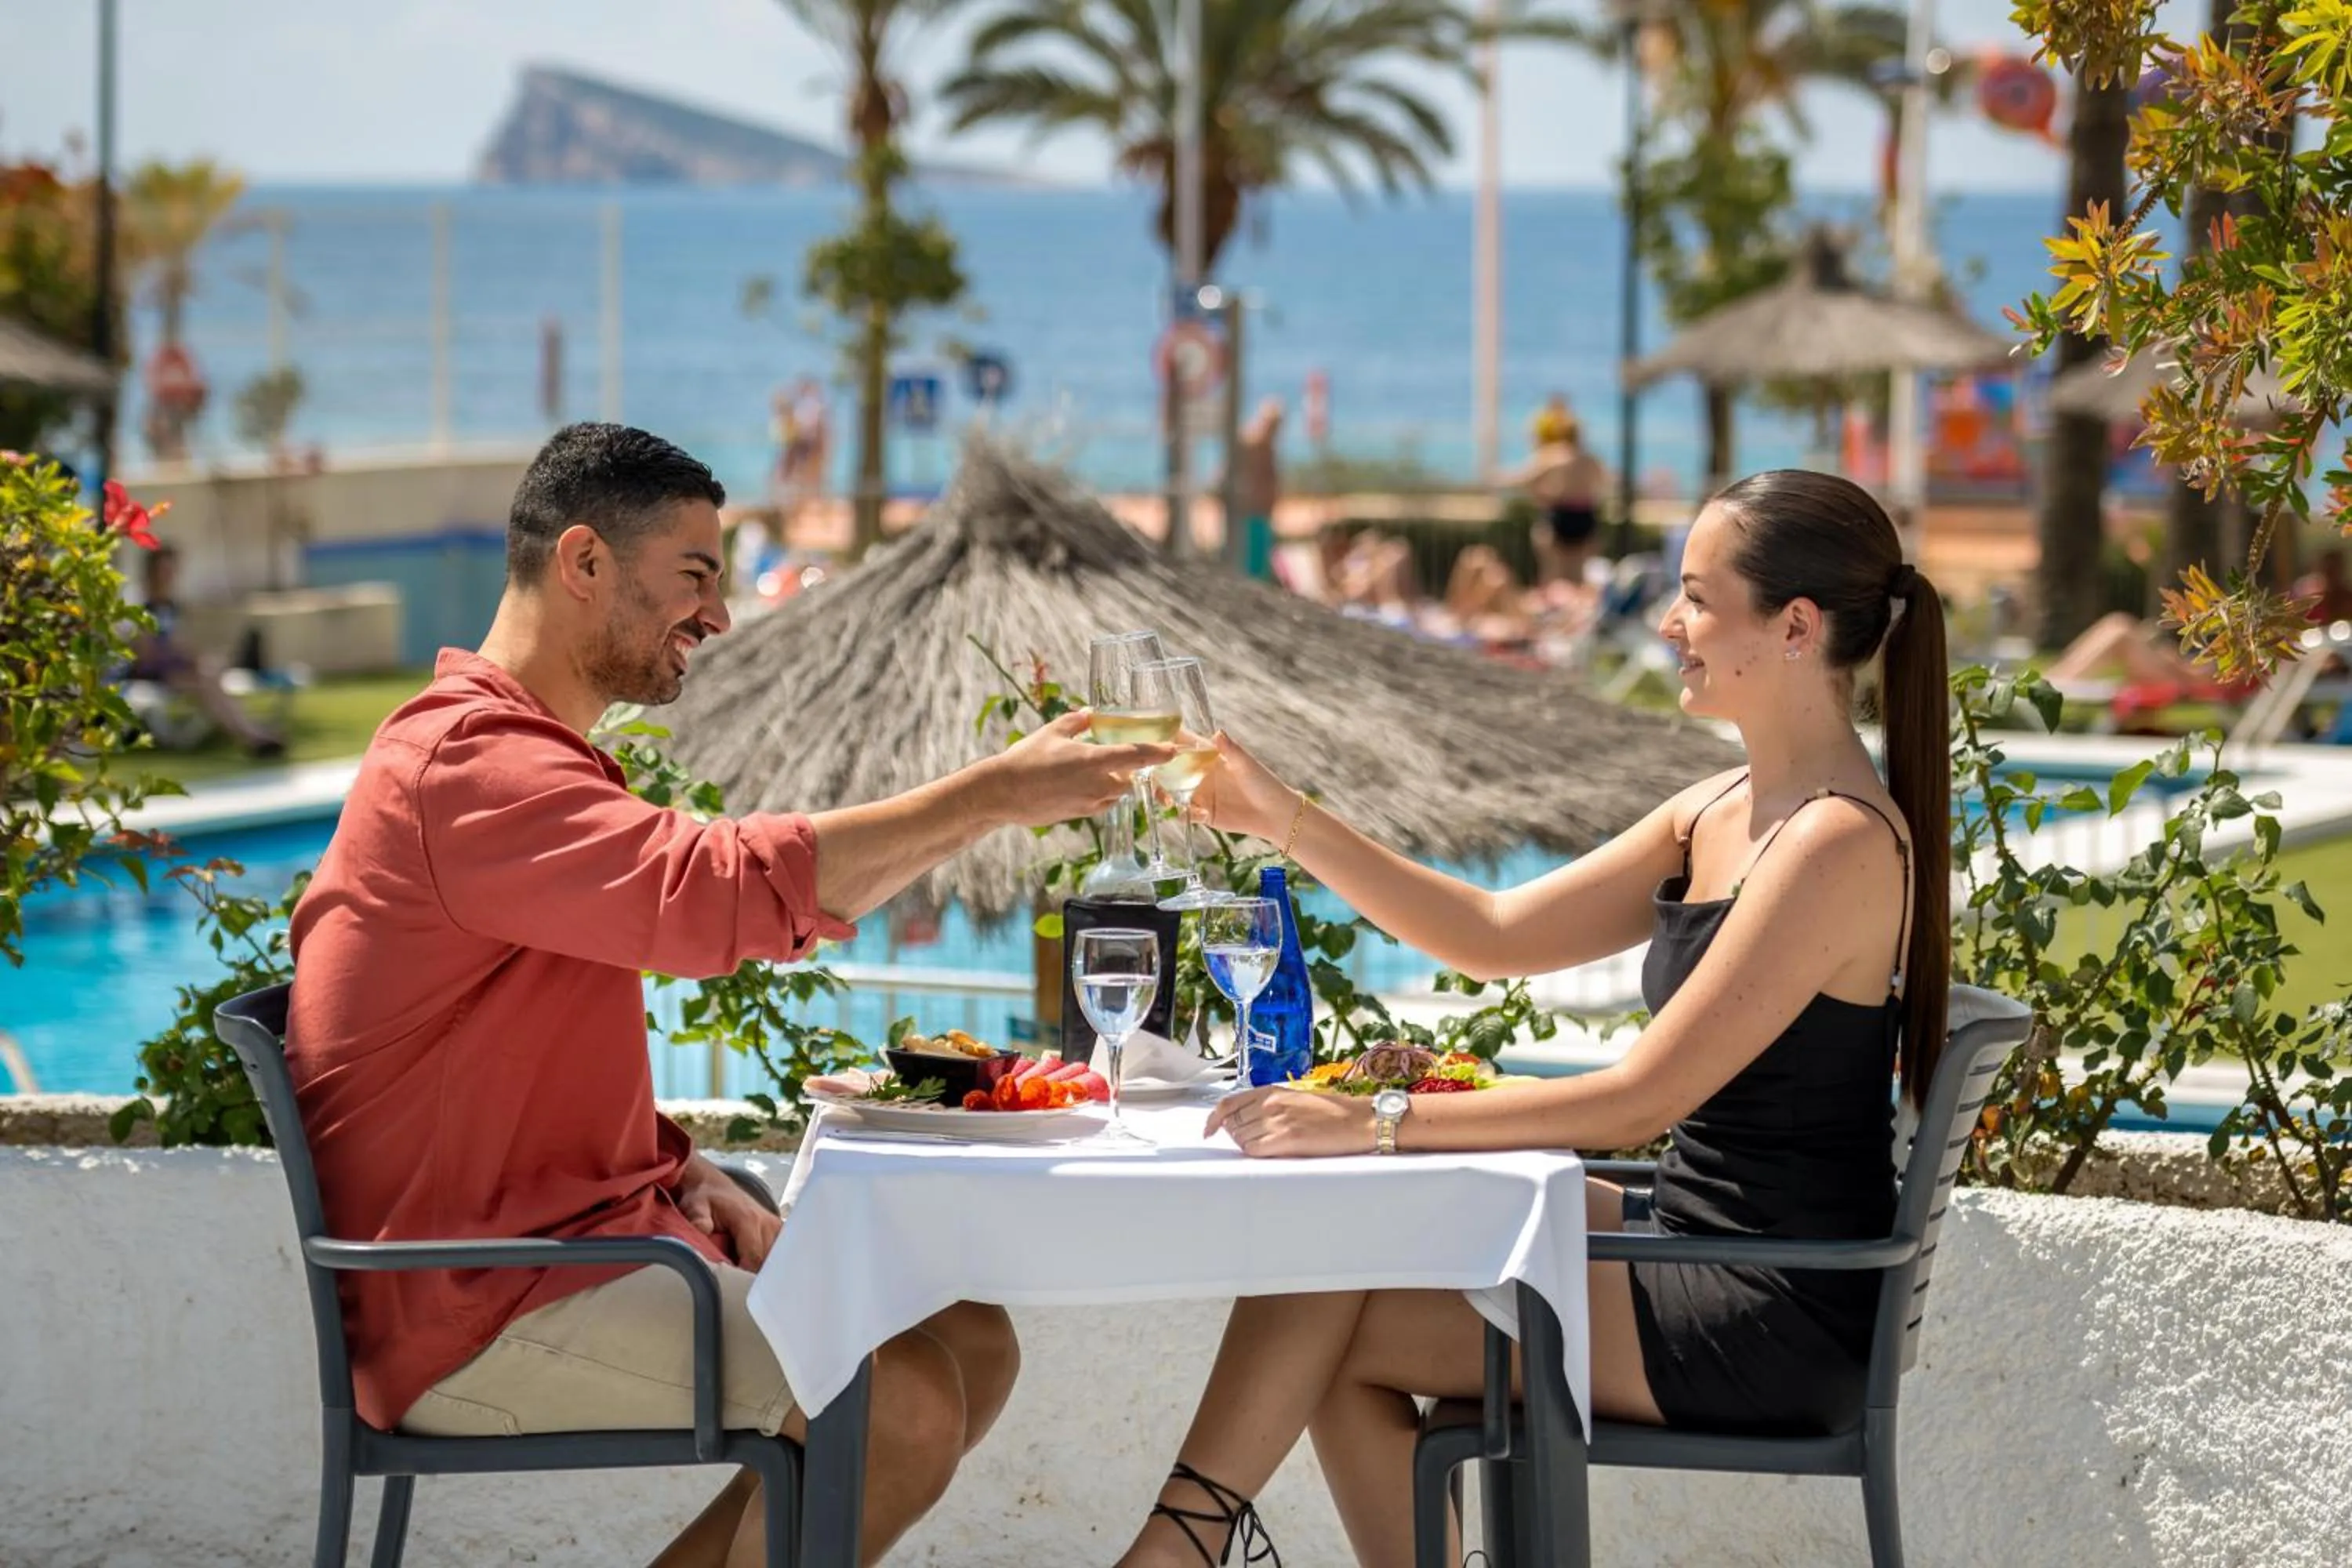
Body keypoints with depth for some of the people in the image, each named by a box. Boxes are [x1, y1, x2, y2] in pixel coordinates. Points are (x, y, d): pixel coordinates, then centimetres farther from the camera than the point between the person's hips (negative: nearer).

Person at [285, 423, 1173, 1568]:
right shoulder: (470, 763, -16)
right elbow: (722, 890, -32)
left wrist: (692, 1176, 6)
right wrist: (993, 795, -25)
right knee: (901, 1402, -22)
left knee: (969, 1344, 4)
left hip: (580, 1232, 11)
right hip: (474, 1313, -11)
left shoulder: (520, 753, 21)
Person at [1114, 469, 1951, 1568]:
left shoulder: (1840, 844, -19)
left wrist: (1381, 1125, -25)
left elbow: (1642, 1098, -24)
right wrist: (1284, 822, 6)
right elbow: (1497, 936, 13)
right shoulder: (1720, 815, 10)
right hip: (1701, 1248, 9)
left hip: (1777, 1322, -9)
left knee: (1328, 1305, -10)